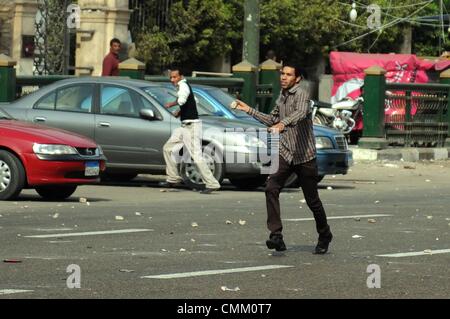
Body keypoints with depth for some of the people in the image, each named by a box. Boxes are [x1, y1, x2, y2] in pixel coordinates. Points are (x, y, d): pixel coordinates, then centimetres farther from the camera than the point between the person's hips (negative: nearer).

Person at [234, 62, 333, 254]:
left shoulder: (301, 94, -12)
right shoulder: (282, 97, 13)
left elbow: (300, 113, -34)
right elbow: (272, 120, 29)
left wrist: (283, 124, -52)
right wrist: (249, 110, 25)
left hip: (304, 155, -6)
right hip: (285, 153, 6)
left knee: (312, 199, 4)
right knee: (271, 189, -16)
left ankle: (324, 236, 27)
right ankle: (276, 235, -18)